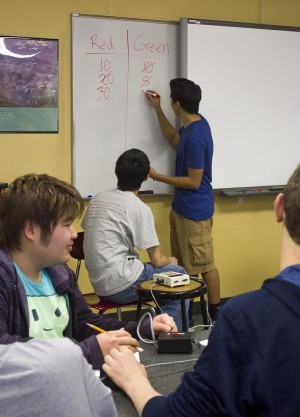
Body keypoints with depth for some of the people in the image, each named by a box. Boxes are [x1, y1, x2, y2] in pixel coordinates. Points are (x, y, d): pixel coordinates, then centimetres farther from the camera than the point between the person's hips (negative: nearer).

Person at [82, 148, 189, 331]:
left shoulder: (97, 199, 7)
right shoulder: (139, 208, -12)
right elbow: (157, 260, -9)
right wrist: (170, 260, 15)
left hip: (99, 284, 7)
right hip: (121, 286, -7)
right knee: (179, 275, 10)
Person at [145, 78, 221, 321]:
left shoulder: (195, 137, -26)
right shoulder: (195, 124, 3)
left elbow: (194, 182, -23)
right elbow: (174, 140, 23)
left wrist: (157, 177, -16)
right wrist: (157, 109, 17)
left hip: (195, 212, -10)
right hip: (181, 207, 10)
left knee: (204, 265, 3)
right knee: (181, 263, 18)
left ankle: (216, 315, 15)